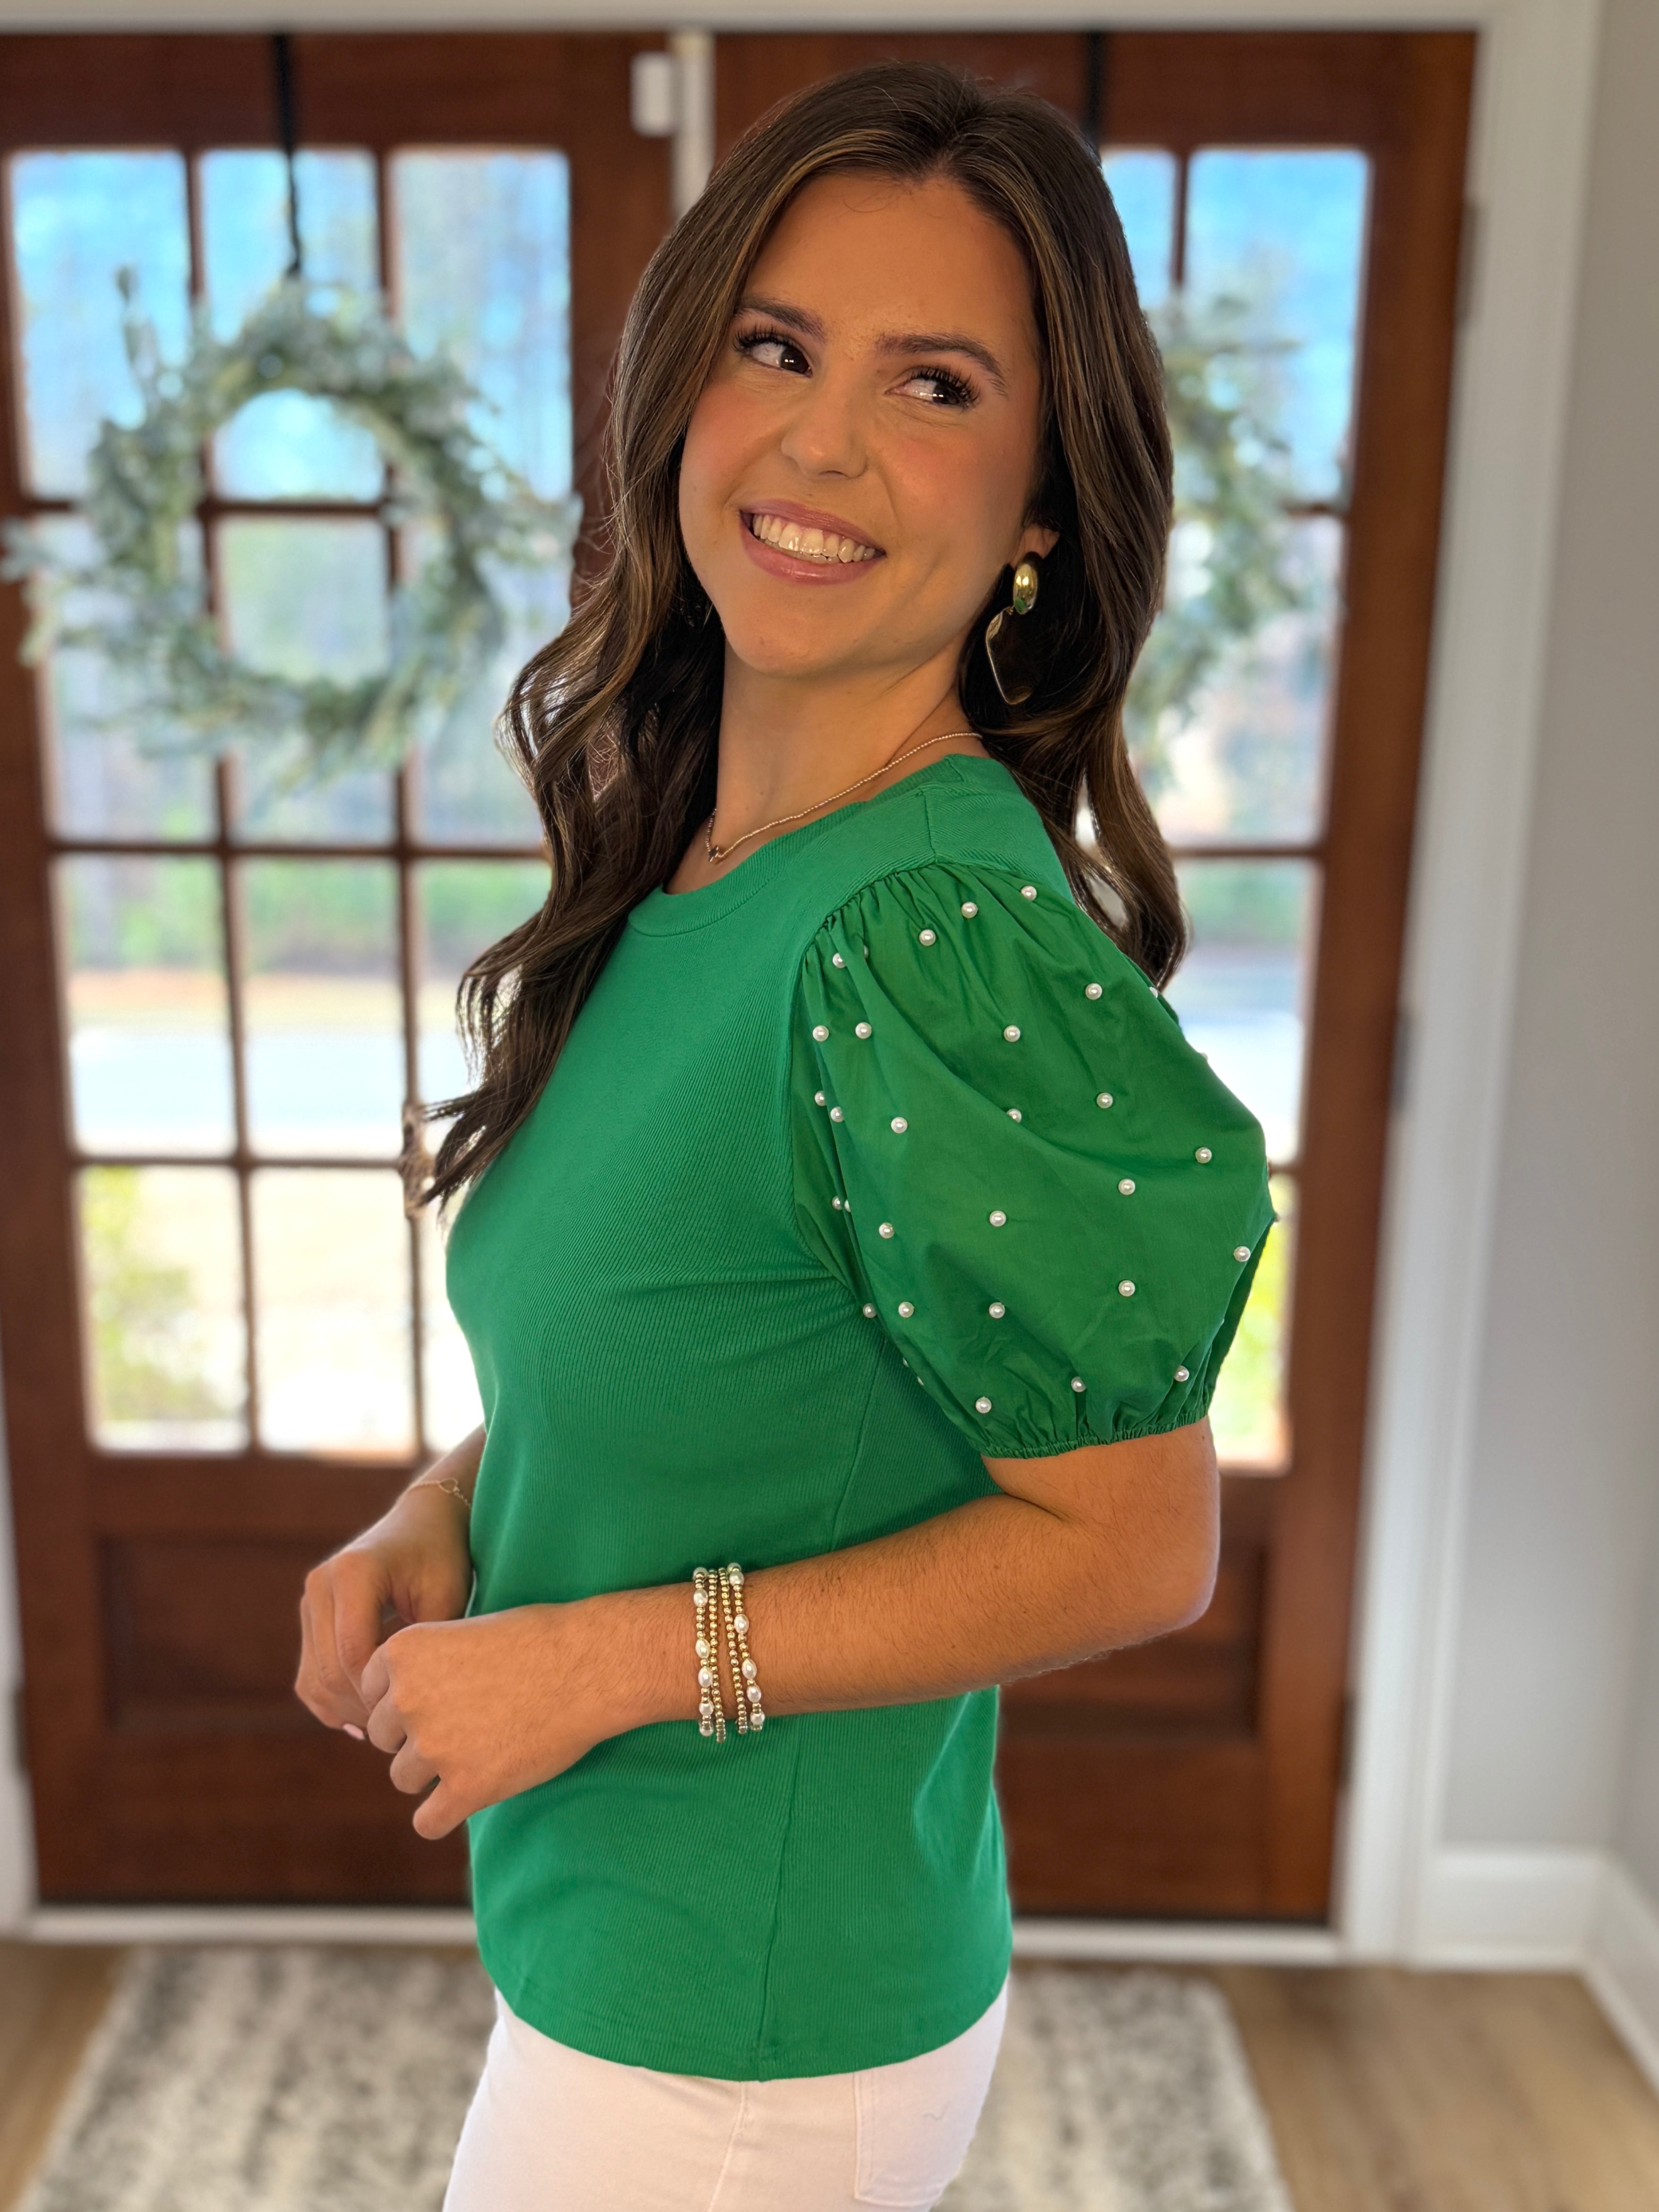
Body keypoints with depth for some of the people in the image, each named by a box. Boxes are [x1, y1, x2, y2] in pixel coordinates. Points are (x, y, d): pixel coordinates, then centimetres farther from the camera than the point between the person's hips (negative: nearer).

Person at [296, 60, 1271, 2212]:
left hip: (738, 2033, -7)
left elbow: (1130, 1539, -21)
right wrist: (446, 1510, -6)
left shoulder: (945, 940, -28)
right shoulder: (678, 869, -3)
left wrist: (603, 1655, -20)